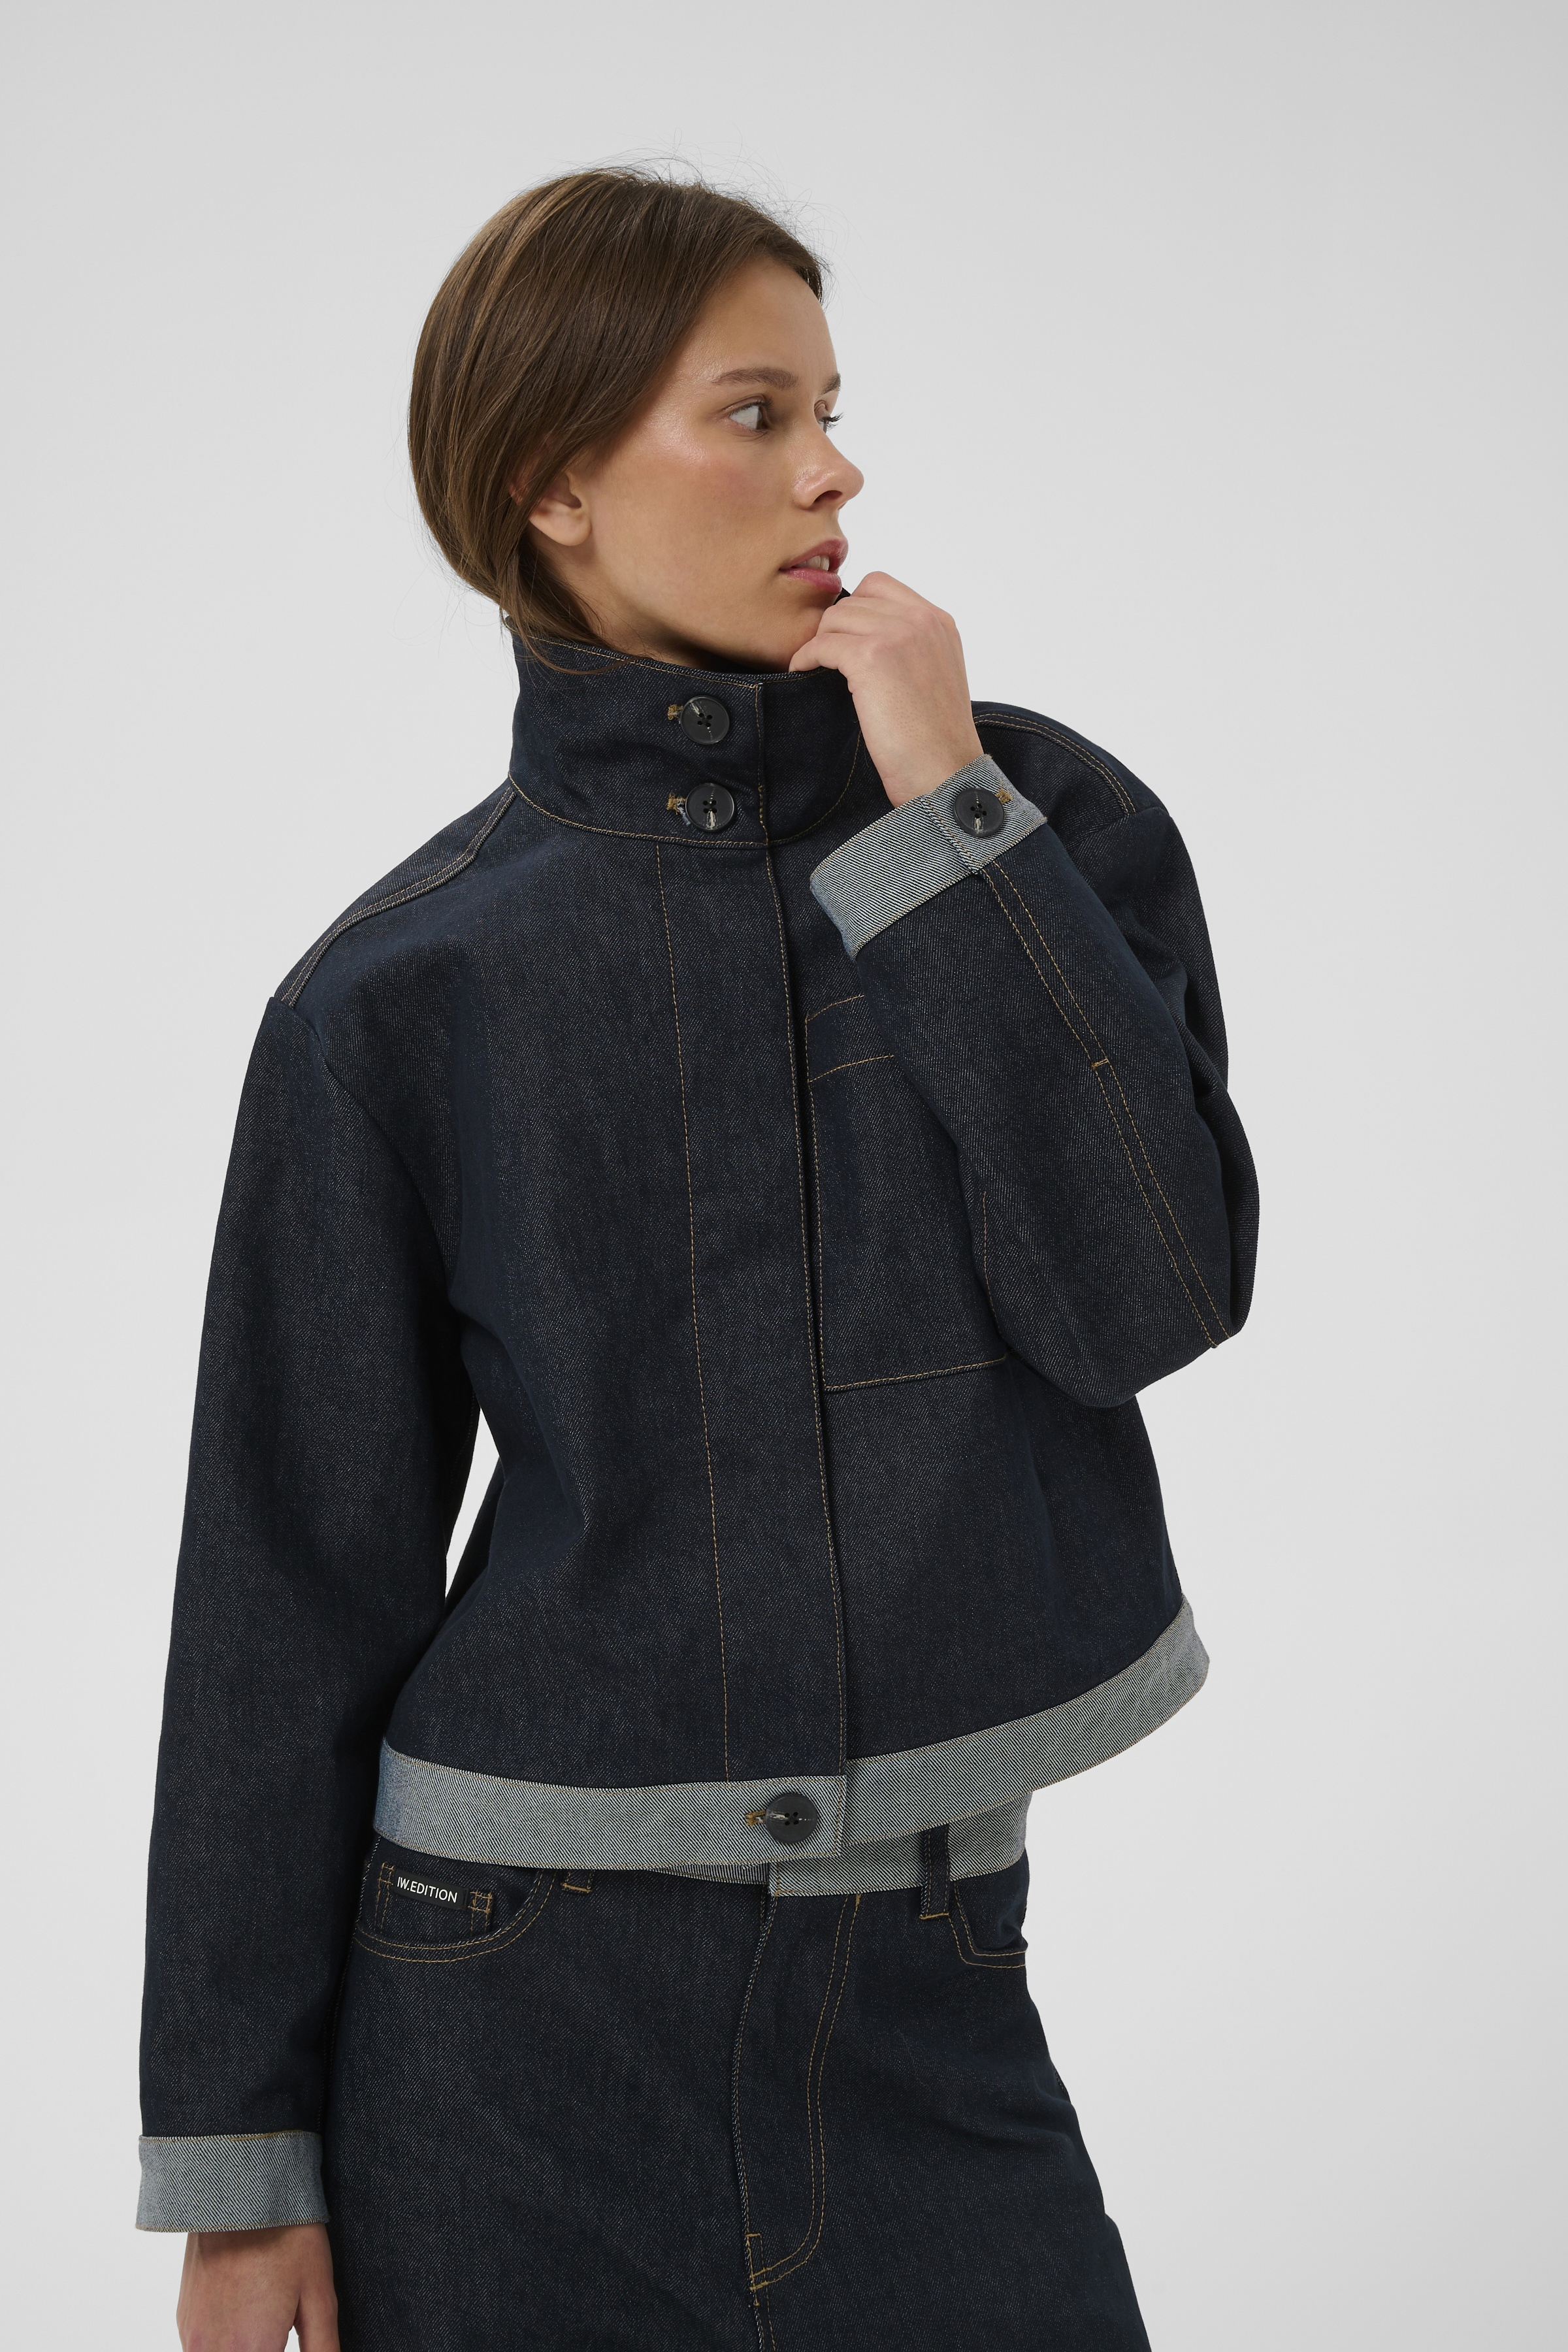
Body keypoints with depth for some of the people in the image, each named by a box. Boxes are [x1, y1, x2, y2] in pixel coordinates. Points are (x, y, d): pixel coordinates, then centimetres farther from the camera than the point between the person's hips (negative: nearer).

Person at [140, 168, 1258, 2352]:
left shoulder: (1051, 823, 1)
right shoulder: (406, 993, -4)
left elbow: (1153, 1291, -13)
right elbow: (296, 1580, -1)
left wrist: (944, 809, -13)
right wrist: (242, 2162, 0)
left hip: (922, 1983, 2)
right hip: (518, 1997, -1)